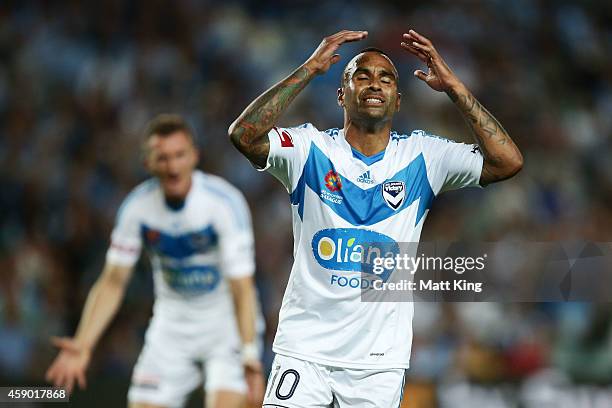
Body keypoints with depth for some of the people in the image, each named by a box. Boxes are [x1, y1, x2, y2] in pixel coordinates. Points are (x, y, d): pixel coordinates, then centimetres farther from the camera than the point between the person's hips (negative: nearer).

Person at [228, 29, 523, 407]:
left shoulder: (421, 155, 4)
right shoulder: (311, 148, -1)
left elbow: (508, 162, -7)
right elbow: (244, 135, -19)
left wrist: (453, 85, -10)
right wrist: (310, 69, -17)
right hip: (304, 347, -1)